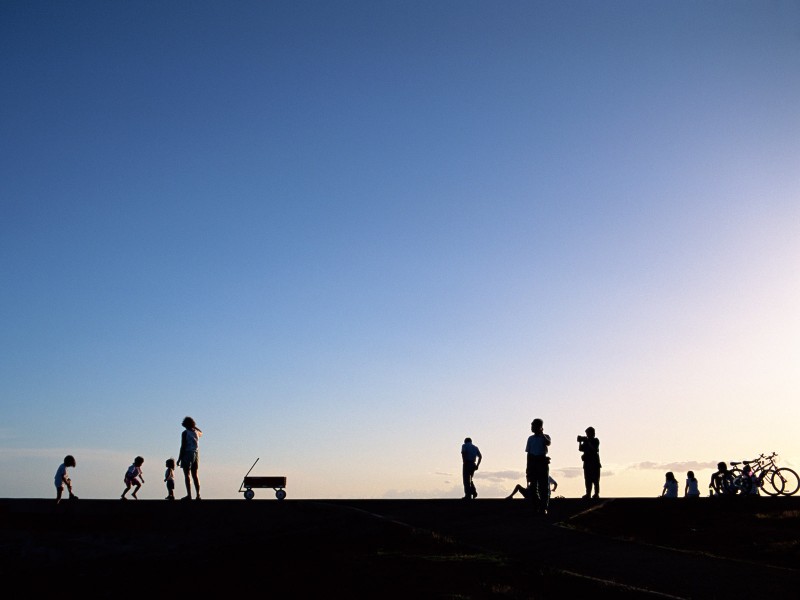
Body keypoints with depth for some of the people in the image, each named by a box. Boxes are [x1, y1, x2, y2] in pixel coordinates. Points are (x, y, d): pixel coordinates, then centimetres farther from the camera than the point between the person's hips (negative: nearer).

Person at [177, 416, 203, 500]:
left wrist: (179, 458, -9)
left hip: (187, 453, -6)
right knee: (195, 475, 9)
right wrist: (194, 426, 31)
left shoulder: (185, 433, -7)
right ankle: (198, 495, 4)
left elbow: (183, 446, -12)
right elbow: (201, 433, 36)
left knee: (187, 475, -7)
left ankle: (189, 495, -15)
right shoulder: (196, 432, 9)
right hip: (196, 454, 6)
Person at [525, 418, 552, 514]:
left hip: (543, 462, -3)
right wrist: (528, 467, 9)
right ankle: (538, 505, 15)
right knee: (533, 486, 1)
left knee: (544, 486, -5)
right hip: (533, 462, 3)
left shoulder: (545, 437, 4)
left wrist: (541, 434, -15)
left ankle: (543, 507, -4)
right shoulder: (531, 438, 13)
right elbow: (528, 453, 13)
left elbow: (548, 443, -21)